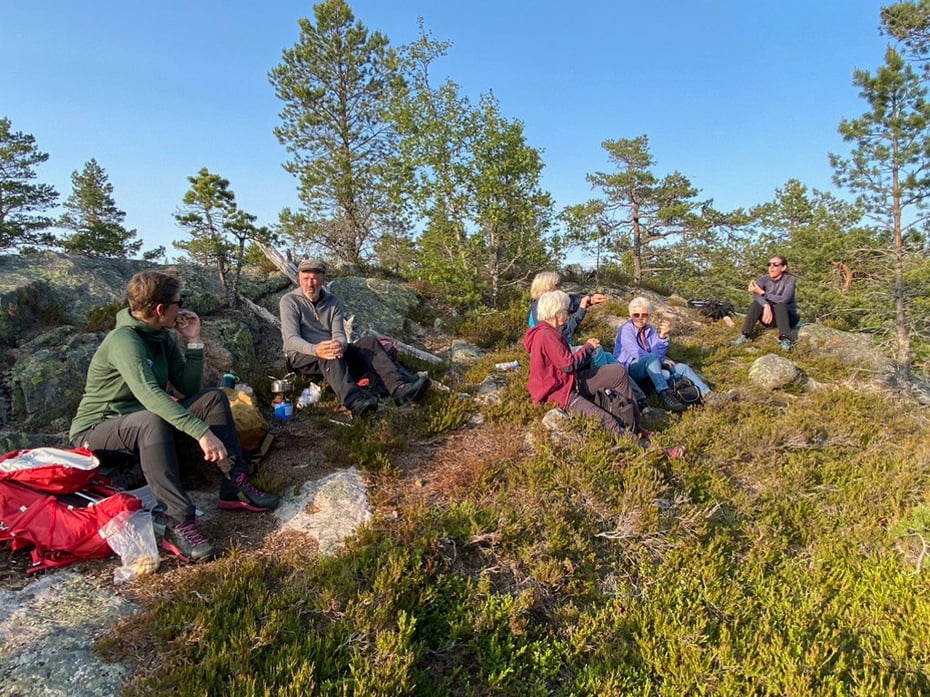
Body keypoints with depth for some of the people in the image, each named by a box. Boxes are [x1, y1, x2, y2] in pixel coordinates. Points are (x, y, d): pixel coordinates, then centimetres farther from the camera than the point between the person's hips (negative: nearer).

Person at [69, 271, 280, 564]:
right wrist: (202, 432, -47)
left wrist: (194, 341, -11)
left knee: (213, 398, -7)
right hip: (96, 431, -8)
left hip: (146, 423, 8)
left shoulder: (163, 337, 0)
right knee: (152, 420, -39)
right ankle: (179, 523, -41)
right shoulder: (124, 340, -24)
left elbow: (189, 389, -2)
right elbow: (149, 395, -40)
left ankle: (235, 485, -16)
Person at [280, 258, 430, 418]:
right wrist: (315, 350, -38)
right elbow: (292, 339, -15)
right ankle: (353, 399, -63)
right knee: (329, 355, -38)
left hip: (328, 351, 4)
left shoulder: (333, 302, 8)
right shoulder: (289, 301, -4)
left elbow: (339, 334, -5)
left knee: (369, 342, -21)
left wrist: (340, 345, -32)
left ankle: (399, 386, -44)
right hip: (301, 357, -4)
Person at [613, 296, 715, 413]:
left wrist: (662, 336, -20)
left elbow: (658, 353, -3)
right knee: (652, 358, -35)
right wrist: (661, 361, -8)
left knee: (681, 367, -7)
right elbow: (636, 353, -13)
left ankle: (707, 395, -23)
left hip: (649, 371, 7)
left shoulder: (651, 330, 12)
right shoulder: (626, 329, -5)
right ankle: (665, 395, -51)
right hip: (628, 369, -7)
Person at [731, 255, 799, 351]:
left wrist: (762, 292, -29)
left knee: (780, 304, -32)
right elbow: (755, 294, -27)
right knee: (758, 302, -23)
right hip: (770, 317, 2)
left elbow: (784, 299, -29)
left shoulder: (790, 279, -12)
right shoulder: (764, 278, -5)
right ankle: (744, 335, -32)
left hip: (788, 317, -2)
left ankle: (785, 340, -45)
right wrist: (766, 306, -44)